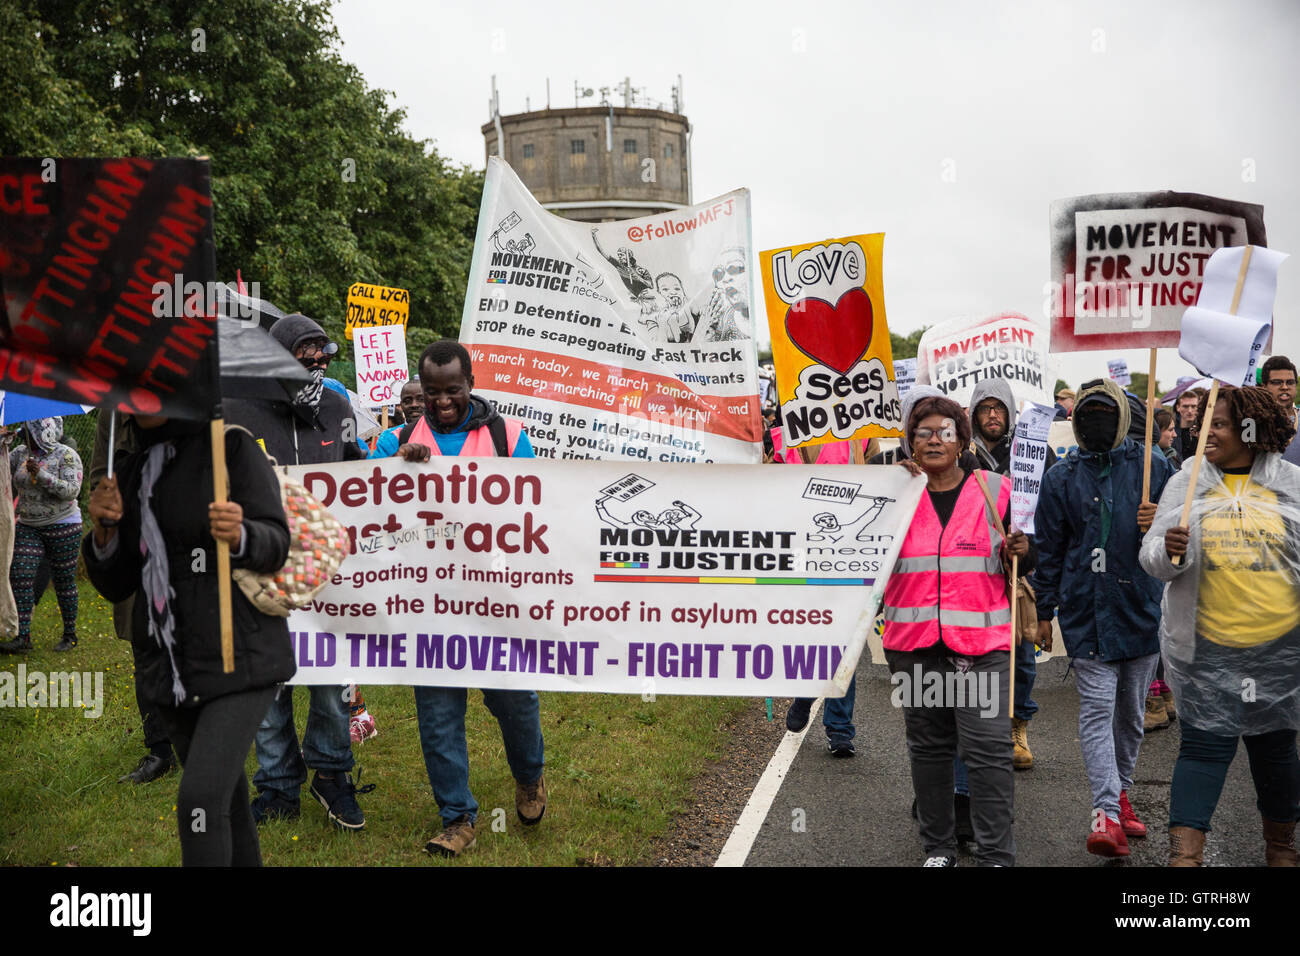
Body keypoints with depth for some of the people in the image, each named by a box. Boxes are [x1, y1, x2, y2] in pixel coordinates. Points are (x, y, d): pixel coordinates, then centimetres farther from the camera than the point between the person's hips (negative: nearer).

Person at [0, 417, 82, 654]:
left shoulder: (66, 455, -9)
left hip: (62, 527, -5)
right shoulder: (21, 453, 7)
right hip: (28, 527, 5)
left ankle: (70, 635, 16)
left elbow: (72, 490, -18)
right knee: (20, 576, -7)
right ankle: (23, 637, -5)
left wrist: (42, 475, -27)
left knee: (64, 581, 2)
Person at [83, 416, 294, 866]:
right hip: (170, 665, 6)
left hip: (239, 656, -6)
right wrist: (104, 531, -8)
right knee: (224, 795, 15)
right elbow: (116, 585, 11)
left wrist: (239, 535, -31)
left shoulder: (232, 447, -6)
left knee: (200, 799, -16)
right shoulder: (130, 470, 11)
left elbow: (276, 543, -10)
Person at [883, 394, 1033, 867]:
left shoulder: (995, 491, 5)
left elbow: (1025, 561, 13)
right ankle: (938, 847, 25)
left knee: (989, 748, -8)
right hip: (914, 641, 2)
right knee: (928, 747, 12)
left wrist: (1020, 551, -11)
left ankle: (995, 855, 2)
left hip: (980, 642, -2)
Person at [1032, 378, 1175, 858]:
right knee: (1097, 710, -9)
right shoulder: (1061, 478, 6)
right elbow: (1049, 548, 9)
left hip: (1142, 609, 2)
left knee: (1131, 711, 13)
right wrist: (1045, 611, 9)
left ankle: (1120, 792, 31)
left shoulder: (1154, 467, 6)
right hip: (1086, 612, -1)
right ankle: (1107, 813, -14)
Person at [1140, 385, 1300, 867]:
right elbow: (1153, 558, -2)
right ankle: (1184, 853, -3)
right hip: (1208, 646, -1)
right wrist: (1169, 551, -24)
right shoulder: (1186, 484, 1)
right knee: (1204, 743, -5)